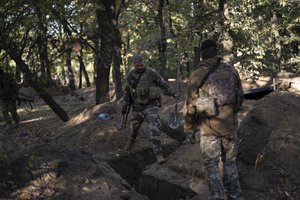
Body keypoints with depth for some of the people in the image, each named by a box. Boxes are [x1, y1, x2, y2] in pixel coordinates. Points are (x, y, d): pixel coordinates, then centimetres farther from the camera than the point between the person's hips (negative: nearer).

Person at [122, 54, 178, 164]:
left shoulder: (151, 73, -15)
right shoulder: (131, 75, -3)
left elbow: (163, 84, -10)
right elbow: (127, 90, 9)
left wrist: (173, 94, -24)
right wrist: (125, 104, 3)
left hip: (151, 105, -4)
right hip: (137, 107, 4)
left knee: (154, 129, -19)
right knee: (134, 126, 21)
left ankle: (158, 154, -14)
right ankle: (132, 139, 56)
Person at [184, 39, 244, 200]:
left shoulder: (197, 75, -10)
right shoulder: (231, 70, 0)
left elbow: (192, 105, -8)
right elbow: (240, 97, 7)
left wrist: (188, 126, 8)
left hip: (210, 127, -3)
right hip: (229, 125, 3)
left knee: (211, 165, 8)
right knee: (230, 162, 18)